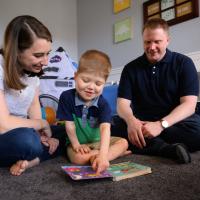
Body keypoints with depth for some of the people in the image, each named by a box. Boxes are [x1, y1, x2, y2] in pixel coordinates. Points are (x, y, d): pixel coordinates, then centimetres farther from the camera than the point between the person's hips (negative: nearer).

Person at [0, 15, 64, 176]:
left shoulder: (32, 69, -1)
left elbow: (34, 109, 2)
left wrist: (43, 134, -16)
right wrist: (43, 124, -14)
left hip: (21, 132, 7)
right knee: (27, 140, -36)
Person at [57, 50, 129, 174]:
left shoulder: (103, 104, -17)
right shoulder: (67, 97, -17)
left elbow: (105, 128, -32)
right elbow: (69, 125, -12)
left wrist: (103, 155, -46)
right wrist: (76, 145, -13)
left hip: (97, 141, 3)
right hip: (77, 142, -2)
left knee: (124, 142, -13)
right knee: (78, 158, -33)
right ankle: (115, 152, -20)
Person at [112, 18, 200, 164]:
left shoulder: (183, 63, 0)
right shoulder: (131, 68, 6)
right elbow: (123, 103, -2)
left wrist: (161, 124, -27)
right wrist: (131, 120, -27)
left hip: (174, 122, -1)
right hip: (142, 124, 2)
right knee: (117, 128, -28)